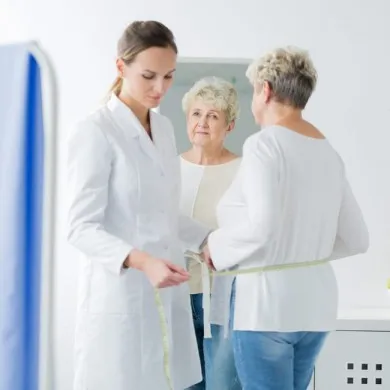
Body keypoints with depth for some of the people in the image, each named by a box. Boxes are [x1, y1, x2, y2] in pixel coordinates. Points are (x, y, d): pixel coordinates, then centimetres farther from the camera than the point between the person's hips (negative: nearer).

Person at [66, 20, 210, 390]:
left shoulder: (164, 127, 11)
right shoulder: (95, 131, -12)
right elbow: (82, 228, -16)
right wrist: (141, 261, -29)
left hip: (166, 290, 7)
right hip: (120, 293, -7)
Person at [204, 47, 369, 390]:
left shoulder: (264, 144, -11)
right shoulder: (329, 153, 9)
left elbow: (262, 228, -24)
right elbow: (357, 240, 12)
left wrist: (217, 248, -7)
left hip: (267, 304, -7)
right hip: (315, 305, 7)